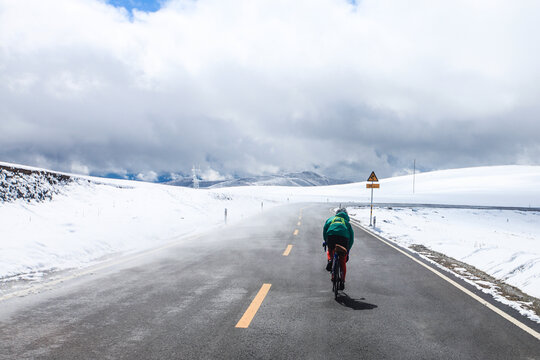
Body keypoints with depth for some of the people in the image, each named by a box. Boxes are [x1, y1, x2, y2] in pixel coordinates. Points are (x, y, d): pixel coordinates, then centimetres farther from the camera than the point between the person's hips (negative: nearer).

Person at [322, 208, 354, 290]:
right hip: (344, 237, 1)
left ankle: (330, 259, -1)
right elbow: (351, 238, 27)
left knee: (330, 251, 31)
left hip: (331, 235, 0)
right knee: (343, 262, 14)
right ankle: (342, 282, 13)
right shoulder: (347, 222, 33)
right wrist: (348, 250, 32)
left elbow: (325, 229, 17)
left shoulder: (331, 219, 32)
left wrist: (325, 241, 26)